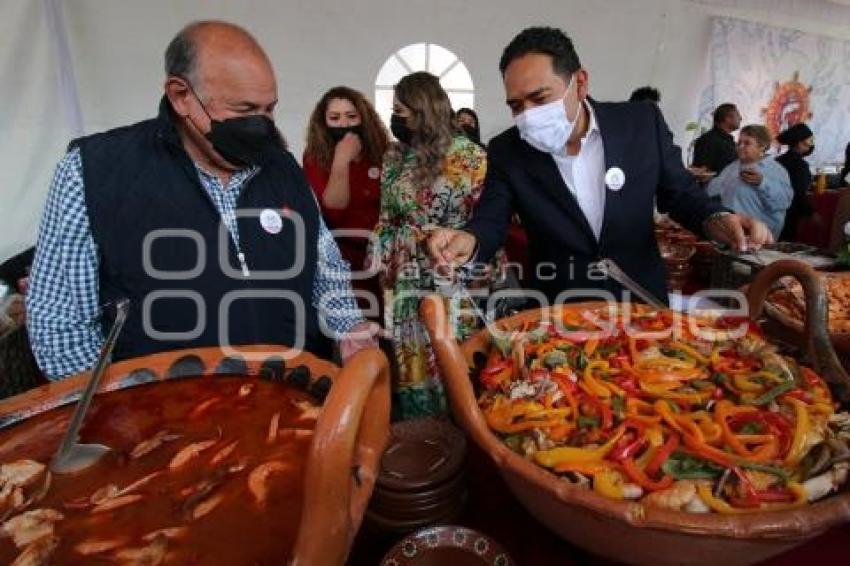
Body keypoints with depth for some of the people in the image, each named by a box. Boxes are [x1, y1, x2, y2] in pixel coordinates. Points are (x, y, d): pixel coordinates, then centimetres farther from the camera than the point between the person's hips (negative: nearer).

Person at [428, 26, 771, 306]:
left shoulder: (642, 122, -9)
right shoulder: (507, 152, -10)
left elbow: (679, 194, 2)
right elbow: (490, 221, -13)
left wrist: (715, 220, -19)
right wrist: (469, 241, -36)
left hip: (640, 300, 1)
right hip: (558, 312, -1)